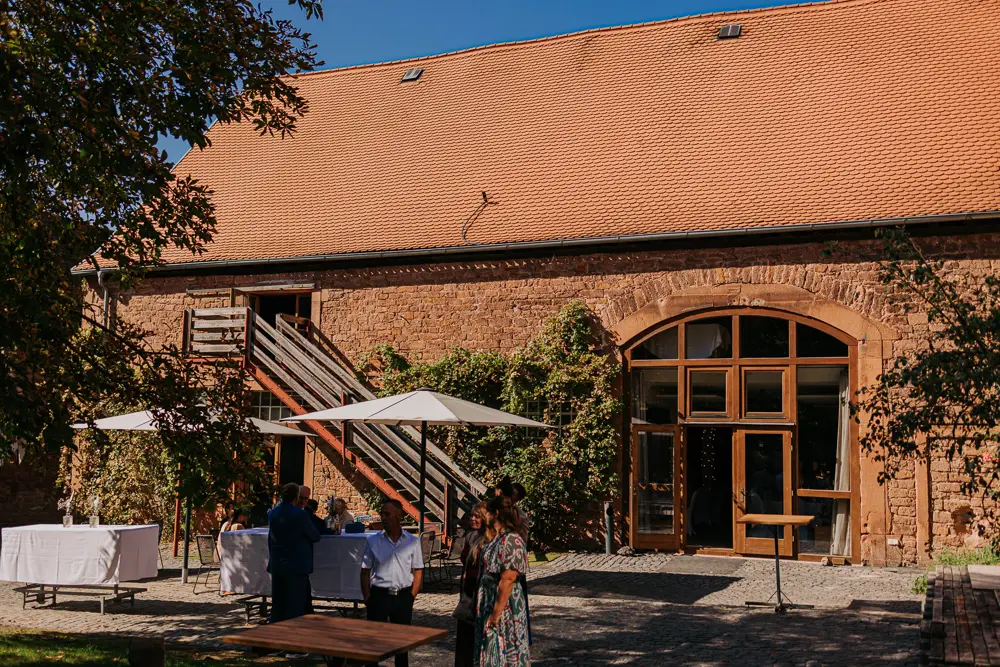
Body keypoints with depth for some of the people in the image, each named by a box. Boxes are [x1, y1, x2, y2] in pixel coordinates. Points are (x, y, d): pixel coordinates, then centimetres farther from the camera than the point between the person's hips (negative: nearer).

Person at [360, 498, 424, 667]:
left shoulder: (413, 542, 2)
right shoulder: (373, 541, 2)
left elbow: (418, 571, 5)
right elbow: (365, 572, 4)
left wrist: (412, 596, -2)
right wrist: (367, 598, -3)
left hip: (403, 596, 1)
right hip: (379, 595, -1)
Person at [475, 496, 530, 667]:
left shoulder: (511, 540, -19)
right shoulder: (496, 539, 11)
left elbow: (507, 580, -24)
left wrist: (497, 612, -24)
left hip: (504, 603, -10)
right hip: (489, 600, 10)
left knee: (505, 651, -1)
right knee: (492, 652, 15)